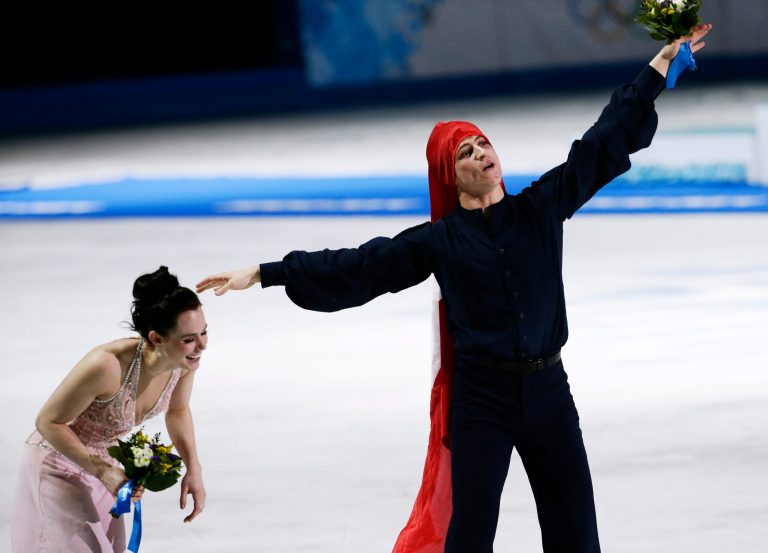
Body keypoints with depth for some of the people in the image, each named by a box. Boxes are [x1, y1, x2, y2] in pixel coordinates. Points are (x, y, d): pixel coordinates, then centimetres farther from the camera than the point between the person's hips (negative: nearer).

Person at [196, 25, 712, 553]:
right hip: (480, 396, -2)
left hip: (547, 390, 2)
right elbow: (352, 267, 0)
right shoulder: (437, 242, 0)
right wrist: (264, 274, -2)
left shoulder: (541, 208, 4)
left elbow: (605, 143, 5)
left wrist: (659, 67, 5)